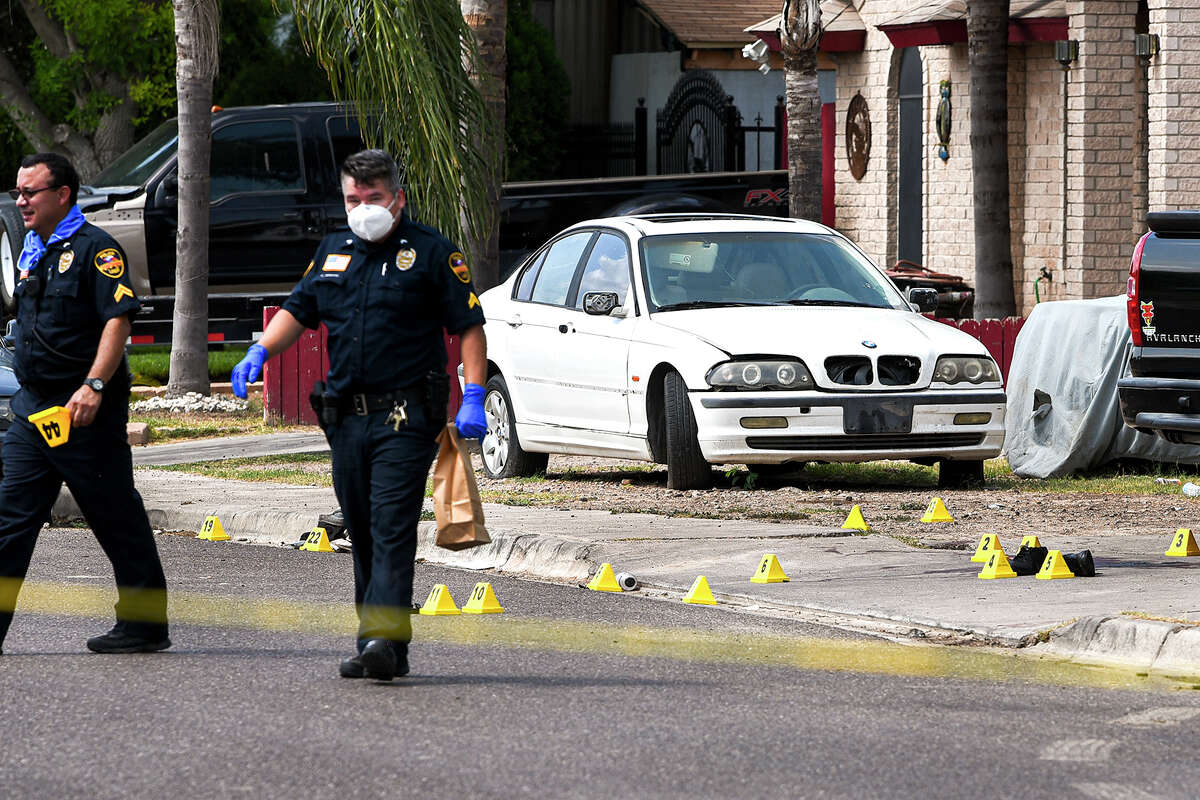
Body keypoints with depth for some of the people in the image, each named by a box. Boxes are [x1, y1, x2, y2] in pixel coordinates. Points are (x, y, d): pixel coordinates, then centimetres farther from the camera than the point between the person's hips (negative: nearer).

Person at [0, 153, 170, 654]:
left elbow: (118, 320, -18)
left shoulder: (95, 249, -10)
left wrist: (93, 386, -27)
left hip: (87, 412, -8)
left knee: (118, 520, 0)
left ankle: (144, 624, 9)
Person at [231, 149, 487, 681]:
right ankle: (379, 650, 13)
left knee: (392, 528, -16)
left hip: (405, 417, -6)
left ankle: (384, 637, -25)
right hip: (347, 416, 6)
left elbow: (469, 327, -2)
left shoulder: (431, 252, -1)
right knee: (363, 533, 8)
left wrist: (473, 399, -12)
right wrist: (259, 352, 2)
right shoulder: (334, 252, 16)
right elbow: (298, 310, 21)